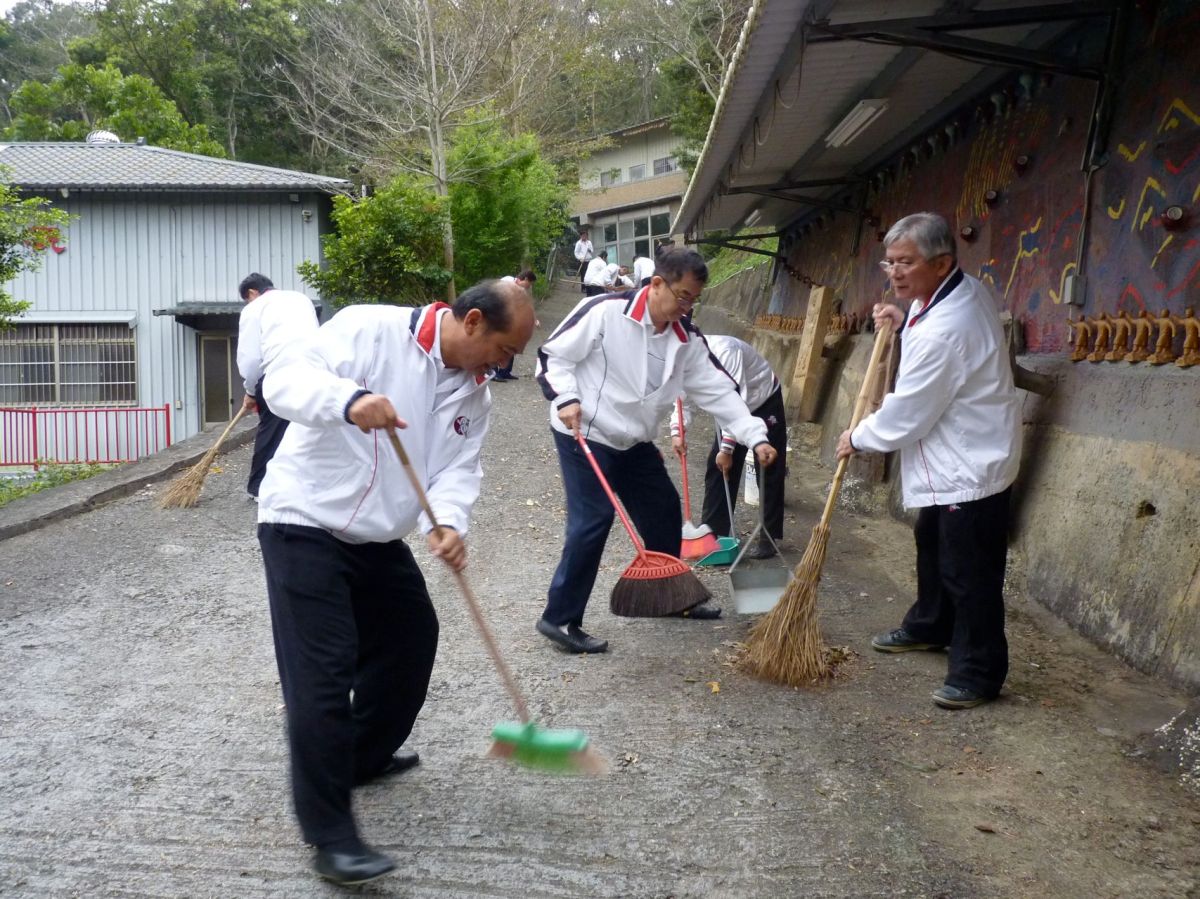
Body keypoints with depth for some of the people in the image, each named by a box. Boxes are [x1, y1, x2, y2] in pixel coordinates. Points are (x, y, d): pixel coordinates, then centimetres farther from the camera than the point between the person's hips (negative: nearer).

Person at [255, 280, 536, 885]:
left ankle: (363, 756, 42)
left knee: (411, 639, 20)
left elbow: (458, 467, -3)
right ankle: (329, 833, -5)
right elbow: (286, 381, -25)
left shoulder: (473, 392, 4)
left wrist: (448, 524, -25)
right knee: (322, 670, -12)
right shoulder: (369, 329, -18)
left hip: (377, 535, 9)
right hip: (305, 522, -8)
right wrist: (349, 399, -46)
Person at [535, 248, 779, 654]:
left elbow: (718, 389, -2)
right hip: (584, 436, -8)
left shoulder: (686, 338, 0)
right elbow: (553, 355, -13)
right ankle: (559, 618, -3)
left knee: (664, 511, 14)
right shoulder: (605, 312, -19)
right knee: (592, 522, -14)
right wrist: (567, 399, -26)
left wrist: (755, 437, -10)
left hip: (635, 442, 8)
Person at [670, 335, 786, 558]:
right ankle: (713, 531, 10)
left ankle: (769, 537, 1)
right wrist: (676, 432, -22)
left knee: (769, 472, -5)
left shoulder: (724, 350, -36)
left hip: (764, 402, -7)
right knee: (717, 467, 3)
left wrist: (727, 448, -33)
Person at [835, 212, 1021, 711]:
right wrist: (906, 322, 7)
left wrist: (858, 438, -6)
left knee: (969, 572, -3)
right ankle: (929, 626, 45)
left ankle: (978, 673, 7)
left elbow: (908, 413, -23)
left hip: (970, 468, -11)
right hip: (953, 461, 11)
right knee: (932, 546, 26)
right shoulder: (966, 289, 1)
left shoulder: (943, 331, -30)